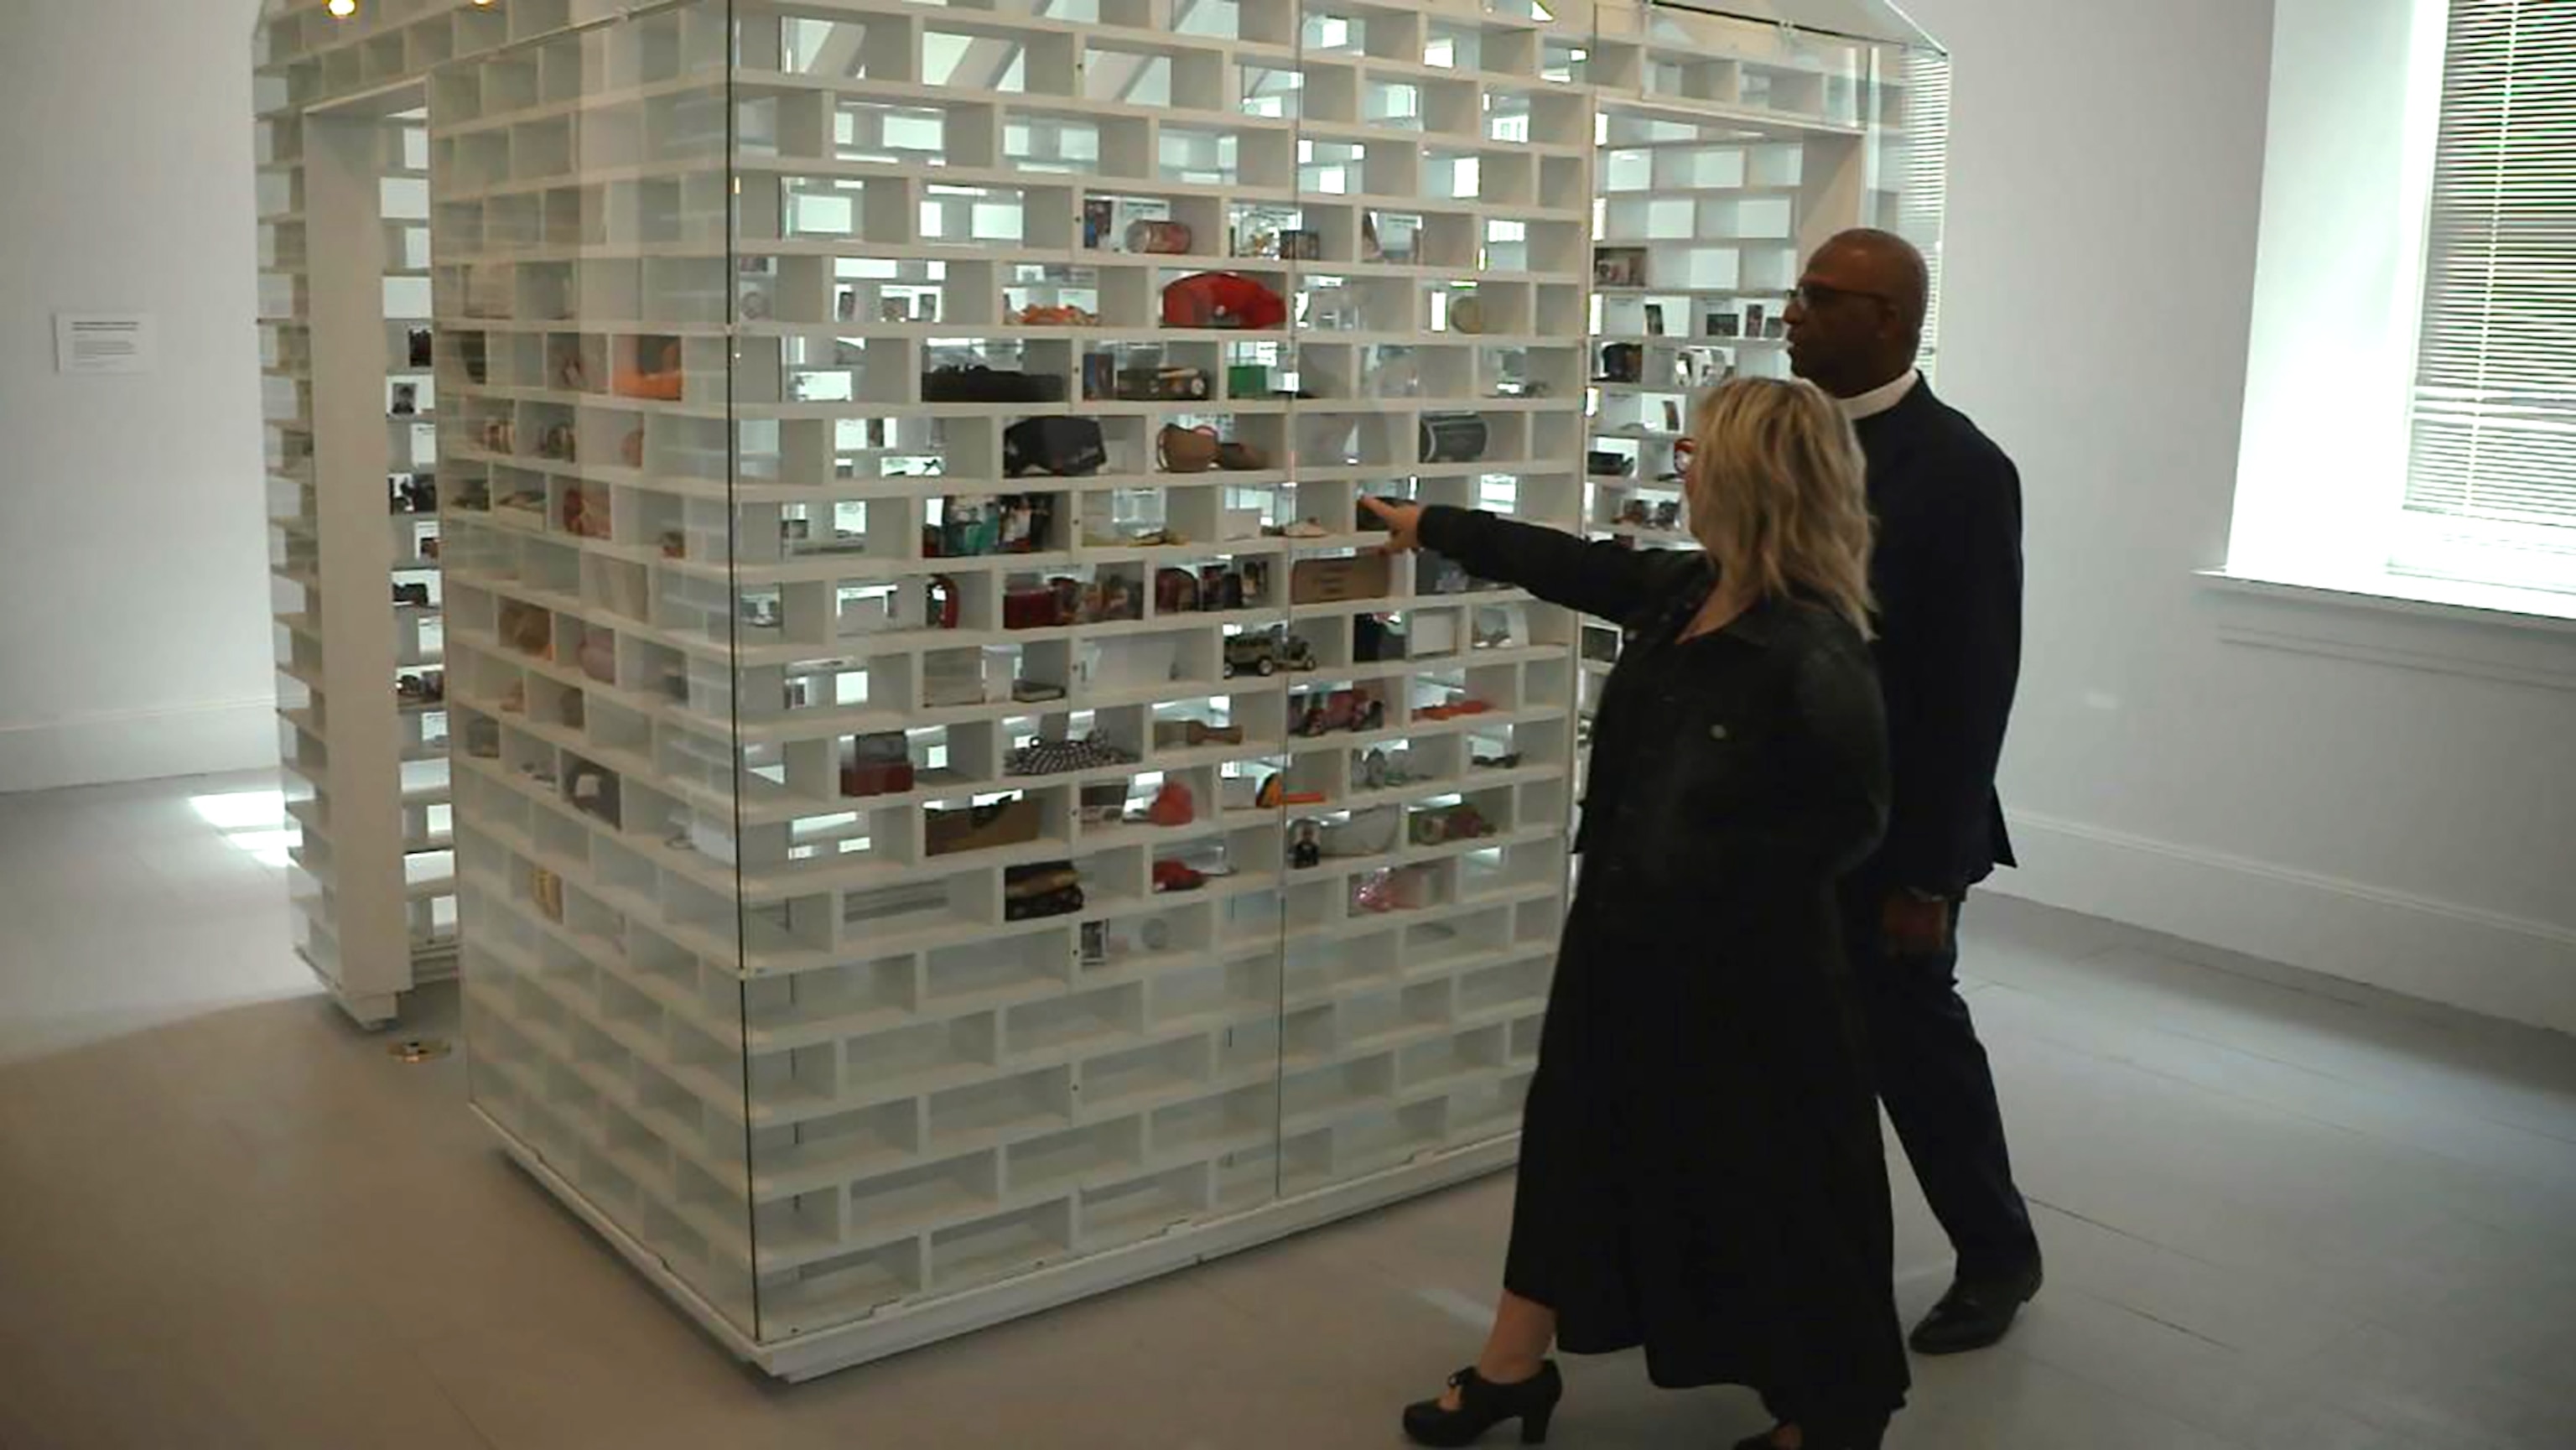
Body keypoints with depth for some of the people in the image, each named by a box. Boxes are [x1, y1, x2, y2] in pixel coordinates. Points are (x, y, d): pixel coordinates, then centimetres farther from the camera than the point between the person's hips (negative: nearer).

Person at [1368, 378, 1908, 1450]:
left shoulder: (1811, 654, -24)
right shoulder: (1682, 591, -1)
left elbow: (1850, 817, -19)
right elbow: (1570, 566, 13)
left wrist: (1718, 877, -19)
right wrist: (1431, 528, 22)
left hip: (1744, 968, -8)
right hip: (1633, 939, 9)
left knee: (1774, 1184, 8)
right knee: (1579, 1136, 19)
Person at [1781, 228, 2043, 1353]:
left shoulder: (1961, 470, -15)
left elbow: (1973, 687, -16)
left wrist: (1929, 871, -15)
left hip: (1888, 830, -5)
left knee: (1912, 1037, 9)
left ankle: (1998, 1254, 32)